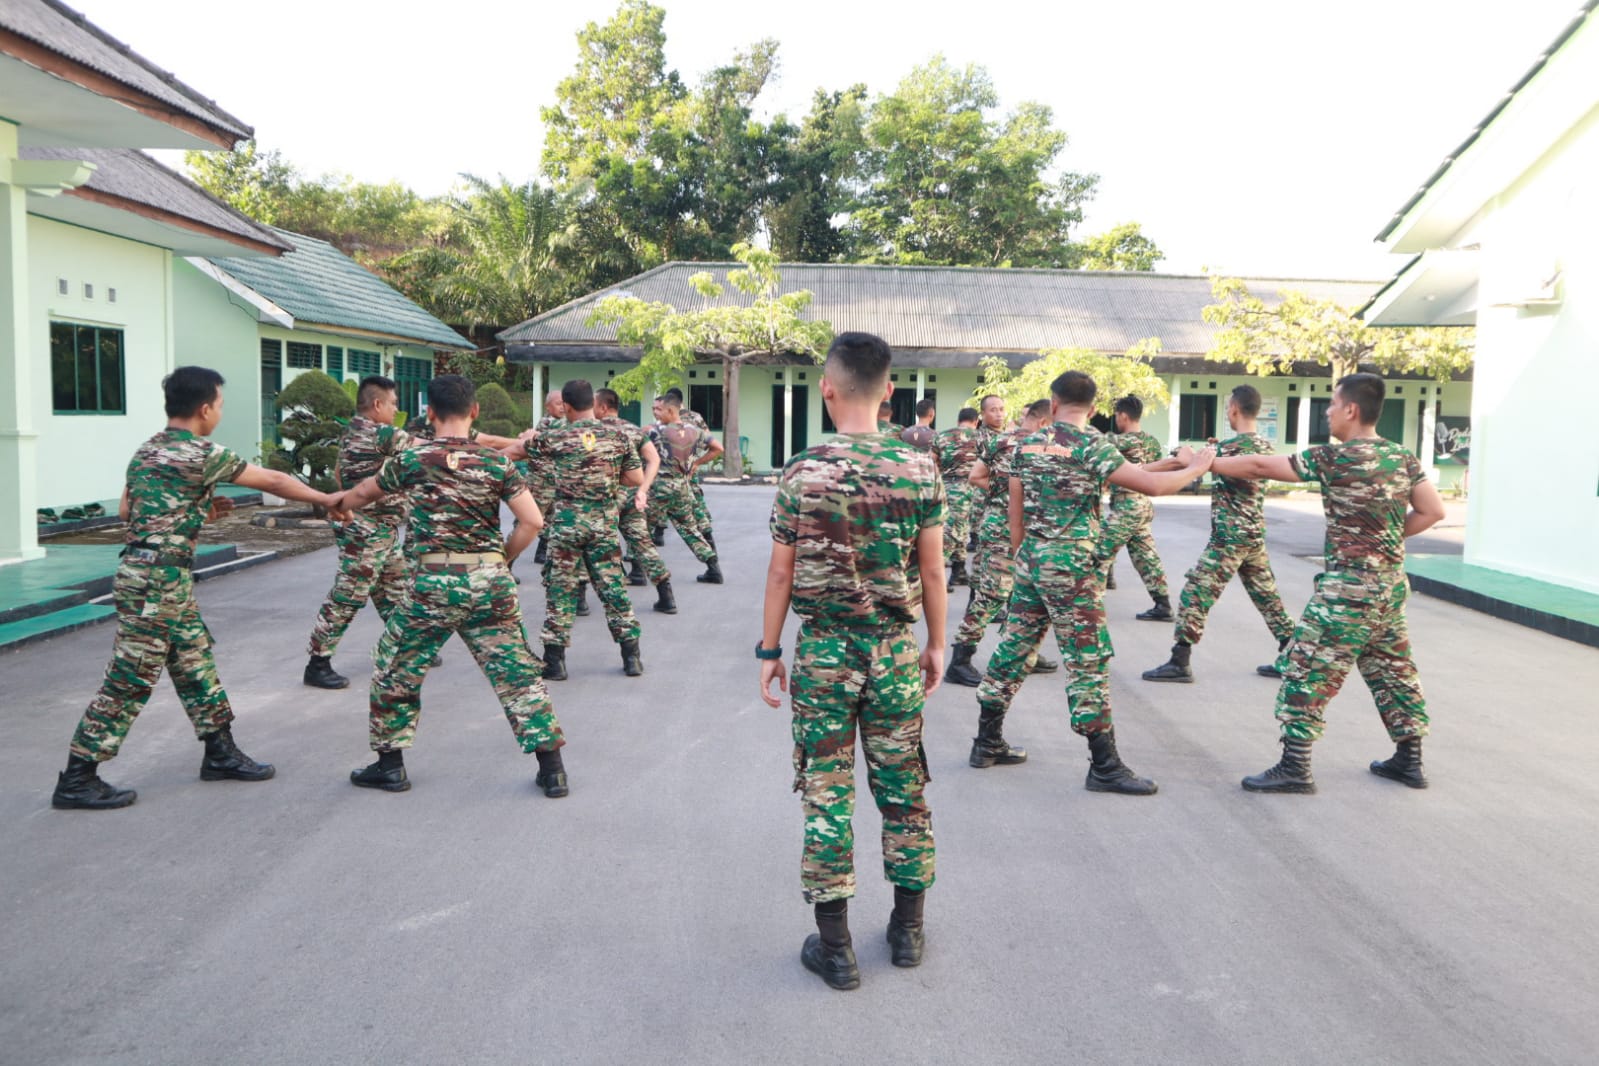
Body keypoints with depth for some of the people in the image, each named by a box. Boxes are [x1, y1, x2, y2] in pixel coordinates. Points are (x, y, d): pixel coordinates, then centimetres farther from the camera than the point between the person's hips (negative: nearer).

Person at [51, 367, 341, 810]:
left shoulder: (146, 450, 13)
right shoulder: (202, 454, -13)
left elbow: (127, 509, 21)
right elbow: (274, 481, -6)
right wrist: (328, 499, 5)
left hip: (147, 572, 9)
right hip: (158, 579, -9)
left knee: (196, 665, 15)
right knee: (130, 681, -3)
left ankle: (220, 753, 24)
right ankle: (76, 780, 4)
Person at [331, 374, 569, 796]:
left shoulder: (412, 458, 0)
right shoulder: (497, 462, 1)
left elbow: (363, 494, 18)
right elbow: (532, 521, -6)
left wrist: (332, 503, 40)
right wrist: (502, 559, 9)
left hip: (434, 582, -2)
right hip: (490, 580, 2)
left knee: (395, 669, 17)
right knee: (516, 670, 7)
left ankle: (390, 764, 24)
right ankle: (552, 768, 8)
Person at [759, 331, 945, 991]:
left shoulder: (801, 474, -8)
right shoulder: (919, 469, -3)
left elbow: (781, 573, -5)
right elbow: (932, 571, -1)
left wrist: (769, 650, 5)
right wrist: (936, 644, 11)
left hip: (823, 649, -2)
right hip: (895, 649, 2)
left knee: (826, 792, 5)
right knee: (903, 787, 14)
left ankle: (834, 947, 12)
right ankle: (907, 929, 27)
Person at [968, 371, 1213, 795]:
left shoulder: (1028, 444, 8)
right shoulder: (1093, 446, -10)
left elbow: (1015, 509, 10)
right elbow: (1153, 484, -15)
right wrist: (1195, 468, 2)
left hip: (1031, 559, 6)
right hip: (1072, 563, -6)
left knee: (1013, 647, 14)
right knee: (1088, 661, -2)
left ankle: (987, 743, 24)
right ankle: (1105, 767, 3)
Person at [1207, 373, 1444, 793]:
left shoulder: (1335, 457, -13)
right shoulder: (1403, 458, 6)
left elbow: (1260, 467, -8)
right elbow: (1432, 511, 9)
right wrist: (1385, 536, 13)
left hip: (1348, 585, -8)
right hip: (1391, 583, 8)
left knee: (1307, 669, -2)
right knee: (1392, 670, 18)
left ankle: (1294, 767, -1)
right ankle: (1409, 759, 27)